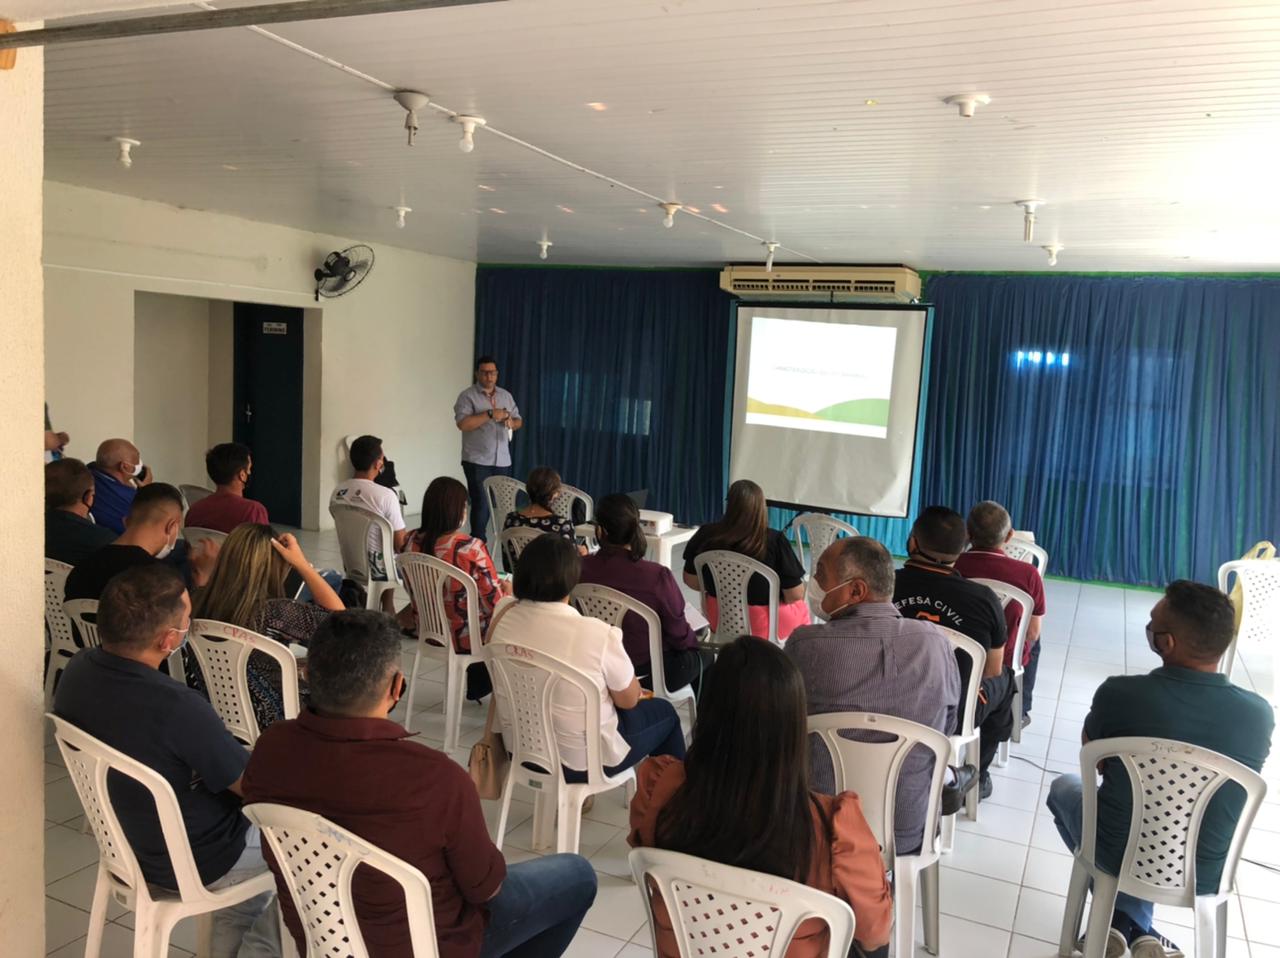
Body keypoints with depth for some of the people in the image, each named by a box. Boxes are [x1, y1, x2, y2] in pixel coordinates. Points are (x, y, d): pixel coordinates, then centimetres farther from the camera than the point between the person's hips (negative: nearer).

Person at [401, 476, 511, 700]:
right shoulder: (471, 549, -30)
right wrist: (507, 589, 2)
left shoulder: (413, 541, -11)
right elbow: (495, 604, -21)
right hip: (467, 638, -6)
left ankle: (476, 685, 45)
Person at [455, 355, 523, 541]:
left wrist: (511, 421, -6)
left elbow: (519, 421, 18)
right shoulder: (467, 396, -5)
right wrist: (490, 414, -21)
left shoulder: (506, 396, 13)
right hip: (477, 461, -5)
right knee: (481, 504, -6)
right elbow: (462, 423, -18)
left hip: (502, 461, 5)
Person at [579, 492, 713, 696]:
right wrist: (692, 639, 7)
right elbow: (679, 635, -17)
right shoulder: (657, 576, -30)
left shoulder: (581, 569, -19)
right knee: (705, 656, 28)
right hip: (650, 675, -4)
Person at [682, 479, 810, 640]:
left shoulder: (707, 535, -16)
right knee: (801, 608, 31)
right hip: (764, 626, -3)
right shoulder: (774, 541, -25)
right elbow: (796, 595, -18)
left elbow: (691, 581, -3)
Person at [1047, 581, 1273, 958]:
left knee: (1064, 787, 30)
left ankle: (1126, 923, 19)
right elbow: (1224, 793, 4)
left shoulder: (1120, 693, -25)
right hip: (1205, 875, 3)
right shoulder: (1260, 714, -16)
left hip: (1117, 857, -3)